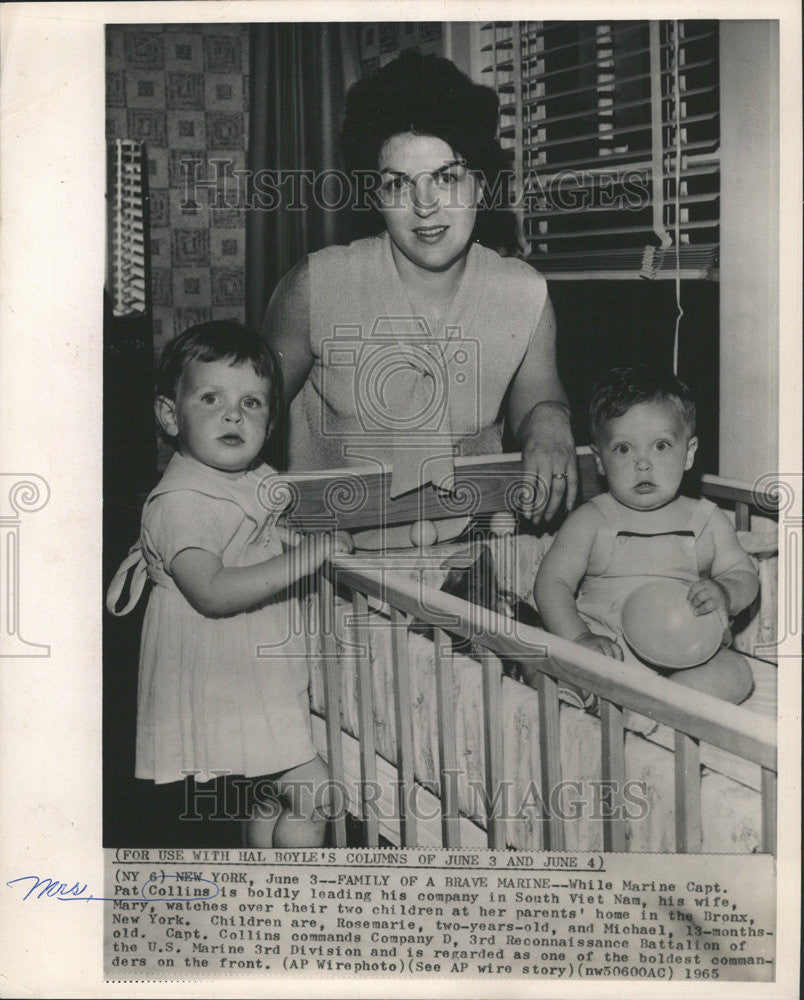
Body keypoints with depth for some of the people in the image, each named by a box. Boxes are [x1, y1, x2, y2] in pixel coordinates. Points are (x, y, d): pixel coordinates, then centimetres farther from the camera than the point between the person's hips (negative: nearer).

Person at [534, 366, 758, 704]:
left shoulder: (708, 521, 8)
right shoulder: (590, 521, 1)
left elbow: (745, 575, 11)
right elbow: (552, 582, -4)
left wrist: (726, 594, -15)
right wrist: (580, 640, -20)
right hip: (608, 652, -2)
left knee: (736, 672, -26)